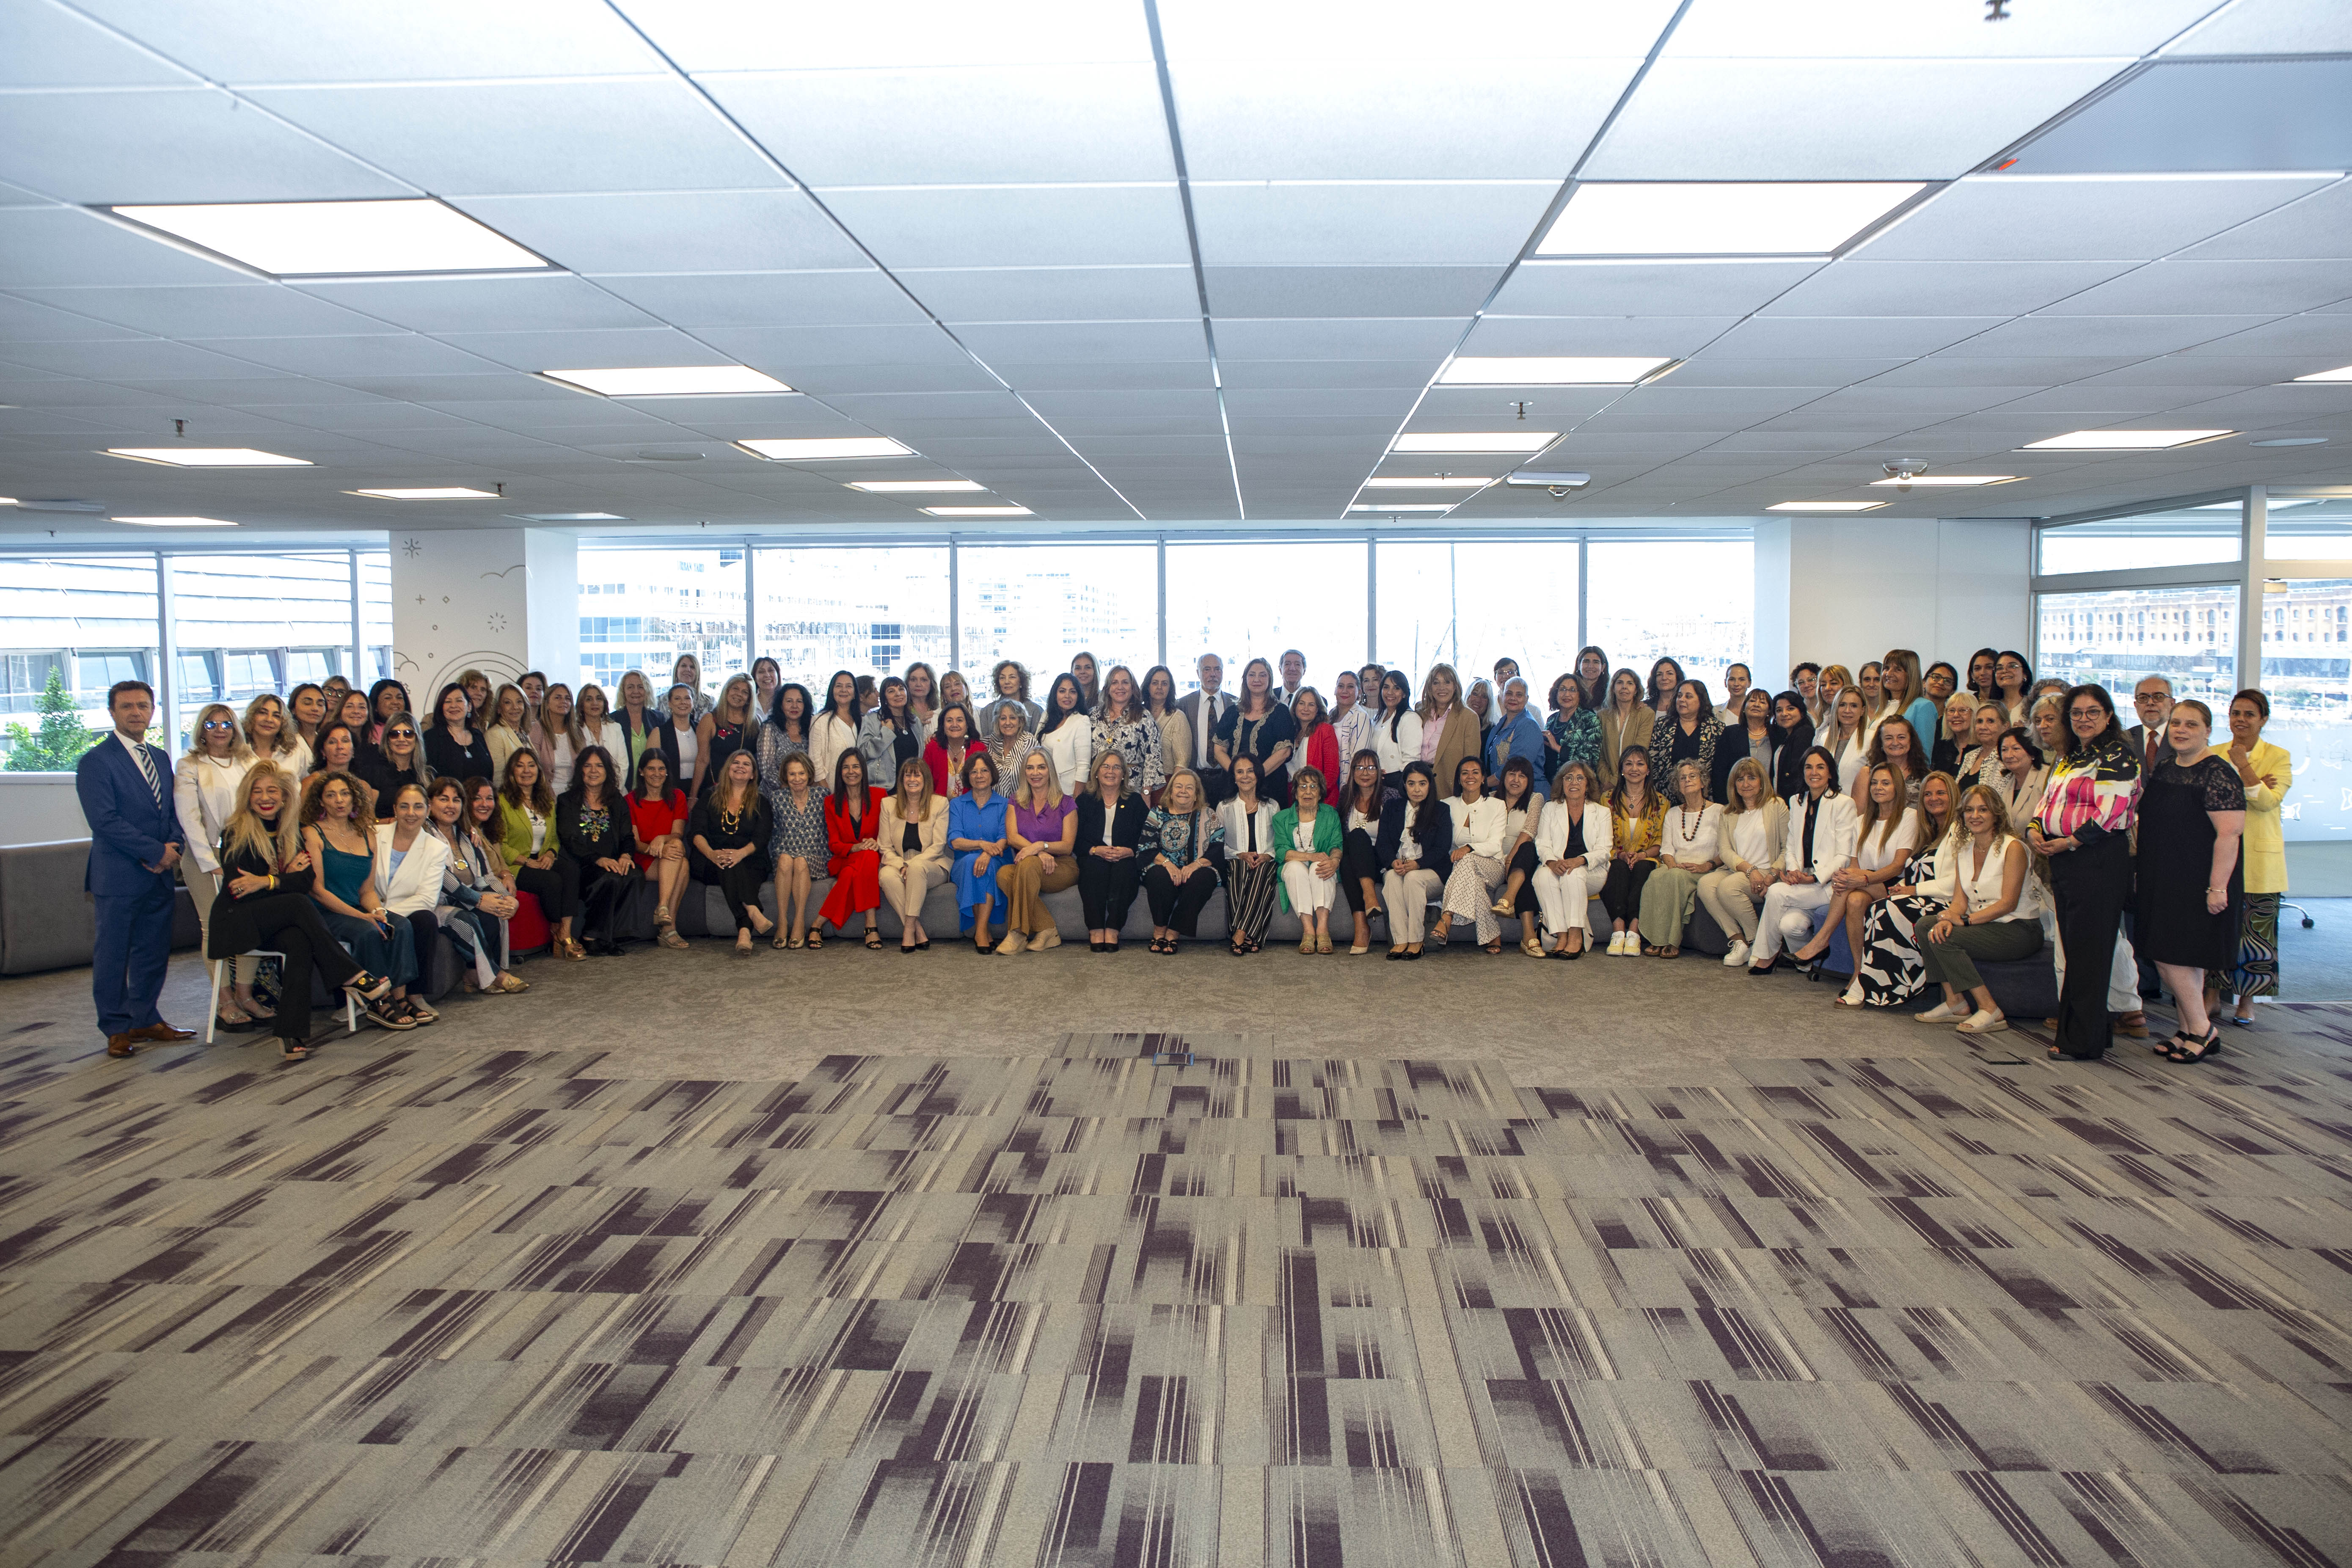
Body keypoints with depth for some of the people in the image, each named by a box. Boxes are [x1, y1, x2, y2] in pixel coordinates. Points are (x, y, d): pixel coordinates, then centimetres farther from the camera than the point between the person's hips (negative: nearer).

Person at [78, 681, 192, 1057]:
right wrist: (156, 852, -15)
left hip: (160, 873, 6)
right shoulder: (96, 761, -7)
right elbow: (104, 820, -15)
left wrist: (173, 846, -6)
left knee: (155, 951, 10)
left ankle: (144, 1019, 21)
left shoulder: (161, 758, 15)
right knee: (113, 953, 2)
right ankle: (117, 1029, 10)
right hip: (118, 875, -6)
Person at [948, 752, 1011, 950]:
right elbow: (955, 842, -1)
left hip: (996, 864, -1)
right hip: (963, 865, 1)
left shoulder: (1004, 805, 10)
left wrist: (988, 853, -28)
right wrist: (981, 844, -22)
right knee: (971, 861, -35)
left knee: (987, 865, -36)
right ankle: (983, 932, -33)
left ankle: (980, 931, -40)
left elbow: (1005, 840, -5)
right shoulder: (957, 804, 14)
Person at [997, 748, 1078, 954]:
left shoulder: (1066, 804, 7)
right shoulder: (1016, 802, 15)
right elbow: (1012, 837, -1)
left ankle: (1018, 935, -33)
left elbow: (1068, 846, -1)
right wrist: (1040, 852, -20)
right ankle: (1048, 931, -29)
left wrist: (1041, 845, -22)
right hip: (1024, 868, 3)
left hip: (1062, 866, -3)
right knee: (1003, 874, -32)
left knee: (1029, 864, -36)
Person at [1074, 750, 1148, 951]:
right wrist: (1095, 850, -15)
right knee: (1093, 866, -35)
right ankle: (1095, 931, -39)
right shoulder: (1084, 802, 13)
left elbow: (1146, 838, 5)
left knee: (1124, 868, -35)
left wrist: (1129, 852, -14)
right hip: (1093, 859, 0)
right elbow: (1075, 841, 4)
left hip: (1126, 861, 0)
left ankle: (1113, 930, -37)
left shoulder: (1136, 802, 13)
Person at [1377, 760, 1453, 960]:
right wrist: (1394, 862, -18)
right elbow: (1383, 843, 5)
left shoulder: (1441, 811, 6)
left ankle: (1416, 941, -31)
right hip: (1396, 867, 2)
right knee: (1392, 877, -33)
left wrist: (1417, 864, -22)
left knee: (1413, 878, -35)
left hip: (1431, 871, -2)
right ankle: (1400, 941, -39)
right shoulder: (1392, 807, 14)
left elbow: (1442, 848, -4)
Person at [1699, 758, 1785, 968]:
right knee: (1705, 884, -27)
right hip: (1735, 870, 4)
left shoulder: (1777, 806, 5)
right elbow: (1724, 851, 4)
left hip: (1766, 874, -4)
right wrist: (1749, 869, -15)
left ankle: (1757, 942, -14)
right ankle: (1737, 940, -24)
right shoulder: (1728, 813, 17)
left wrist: (1773, 875, -17)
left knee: (1728, 886, -32)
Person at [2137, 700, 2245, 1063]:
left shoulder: (2217, 773, -15)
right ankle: (2189, 1030, 20)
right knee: (2183, 958, 12)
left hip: (2197, 883, -8)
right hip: (2164, 881, 8)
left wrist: (2217, 887, -23)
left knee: (2169, 955, -8)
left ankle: (2202, 1030, 6)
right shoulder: (2165, 768, 11)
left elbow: (2229, 833, -20)